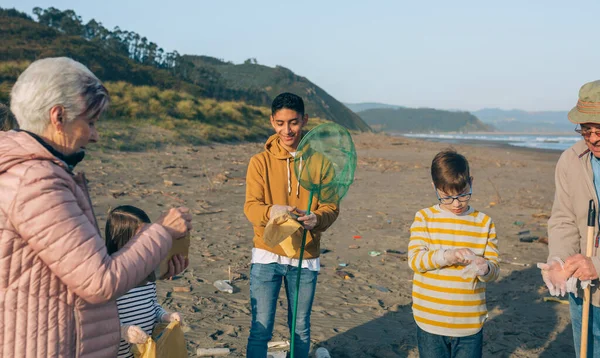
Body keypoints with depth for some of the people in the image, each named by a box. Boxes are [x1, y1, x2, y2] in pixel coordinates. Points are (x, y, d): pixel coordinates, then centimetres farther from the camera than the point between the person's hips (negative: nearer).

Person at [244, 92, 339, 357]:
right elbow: (251, 206, -8)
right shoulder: (261, 161, -2)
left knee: (301, 329, 11)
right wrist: (272, 211, -31)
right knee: (261, 329, -1)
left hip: (306, 257, 1)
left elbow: (331, 206, -1)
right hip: (268, 255, -1)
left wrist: (316, 218, -25)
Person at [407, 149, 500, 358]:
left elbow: (494, 269, 2)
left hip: (470, 324, 1)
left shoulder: (484, 223, 2)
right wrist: (446, 256, -27)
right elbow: (414, 259, -10)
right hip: (431, 322, -1)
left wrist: (484, 268, -22)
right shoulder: (424, 218, -2)